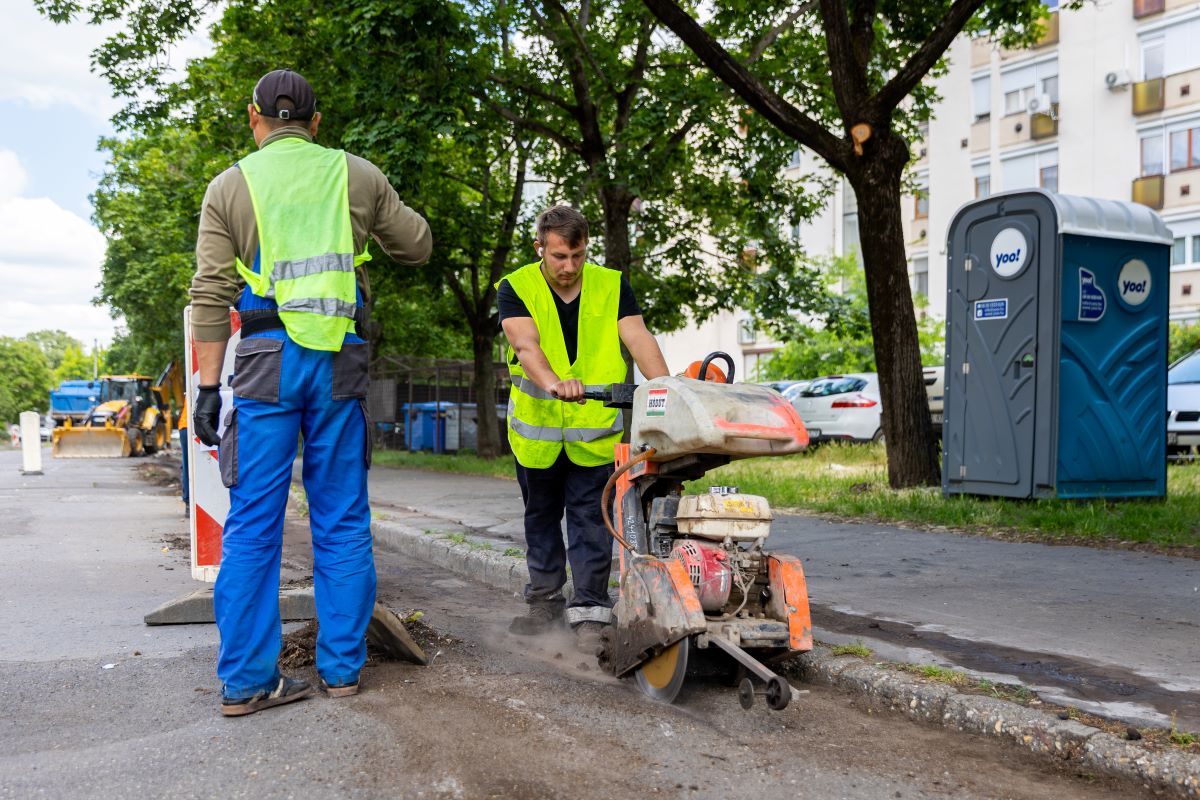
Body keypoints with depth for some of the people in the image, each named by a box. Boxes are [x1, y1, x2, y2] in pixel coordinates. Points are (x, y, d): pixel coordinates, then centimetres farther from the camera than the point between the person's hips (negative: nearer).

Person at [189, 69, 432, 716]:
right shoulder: (357, 175, 8)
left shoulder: (230, 185, 6)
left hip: (266, 355, 0)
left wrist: (208, 385, 4)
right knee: (342, 522, 8)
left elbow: (211, 294, 2)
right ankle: (341, 668, 14)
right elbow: (416, 246, 18)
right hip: (341, 360, 1)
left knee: (253, 523, 4)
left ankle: (245, 679, 6)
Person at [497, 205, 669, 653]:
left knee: (590, 519, -4)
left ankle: (590, 611, 2)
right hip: (537, 427, 1)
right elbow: (525, 344, -25)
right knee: (541, 516, 15)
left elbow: (638, 338, -13)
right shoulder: (516, 289, -7)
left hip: (596, 429, -1)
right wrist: (552, 382, -45)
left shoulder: (611, 287, -1)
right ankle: (545, 599, 32)